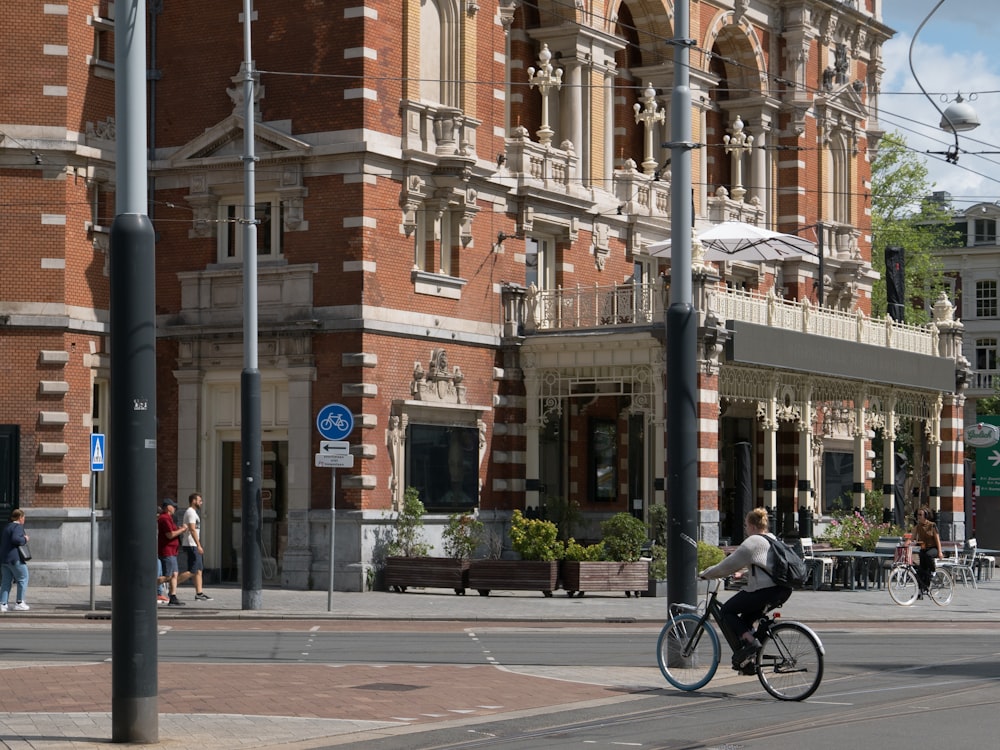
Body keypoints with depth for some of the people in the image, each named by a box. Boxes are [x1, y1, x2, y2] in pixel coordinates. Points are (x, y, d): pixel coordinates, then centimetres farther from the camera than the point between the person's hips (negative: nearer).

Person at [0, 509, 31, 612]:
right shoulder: (18, 527, -11)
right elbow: (15, 539, -28)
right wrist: (24, 539, -12)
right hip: (14, 558, -9)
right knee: (23, 578, 3)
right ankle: (19, 603, 4)